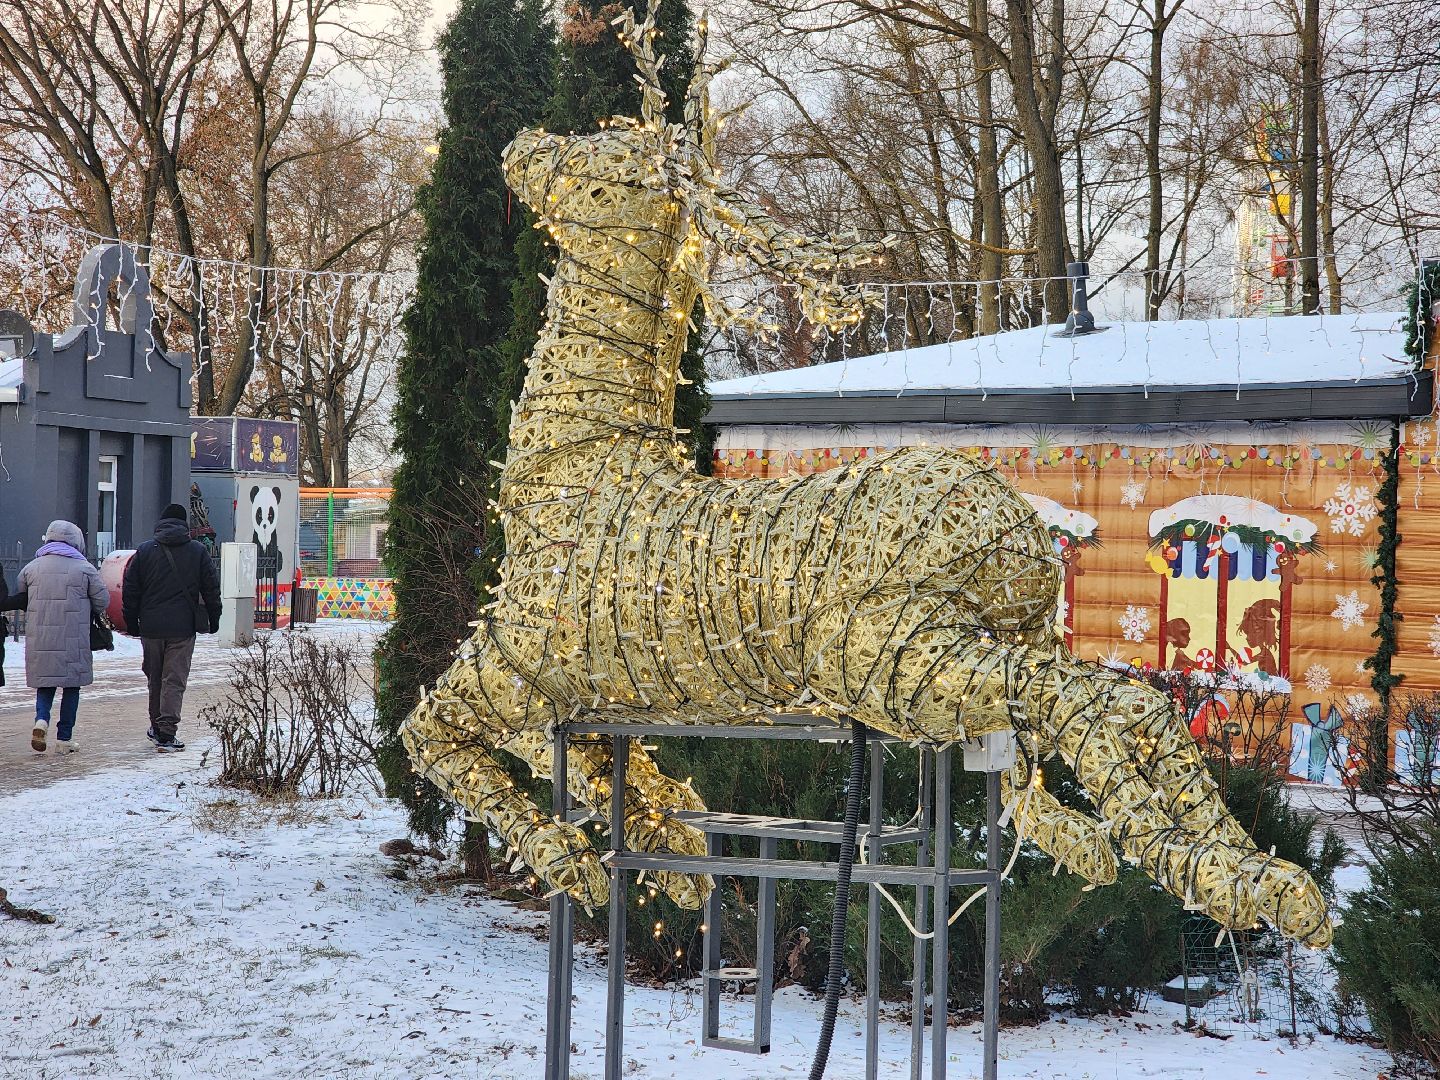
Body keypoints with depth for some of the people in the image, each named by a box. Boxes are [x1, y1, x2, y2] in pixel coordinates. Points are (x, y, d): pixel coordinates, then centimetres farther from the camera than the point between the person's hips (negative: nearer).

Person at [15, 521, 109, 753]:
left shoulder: (31, 568, 6)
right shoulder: (84, 568, -3)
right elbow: (102, 599, 0)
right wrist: (90, 614, 20)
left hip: (39, 637, 2)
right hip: (73, 638, -2)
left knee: (45, 682, 14)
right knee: (71, 685, 8)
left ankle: (41, 718, -12)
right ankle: (64, 738, 8)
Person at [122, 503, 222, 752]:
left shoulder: (144, 551, 4)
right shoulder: (198, 551, 2)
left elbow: (130, 590, 5)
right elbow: (211, 589, 4)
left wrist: (131, 623, 12)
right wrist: (213, 620, 13)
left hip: (151, 628, 2)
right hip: (183, 628, -2)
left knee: (154, 678, 17)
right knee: (175, 680, -2)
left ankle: (157, 728, 27)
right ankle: (166, 734, -9)